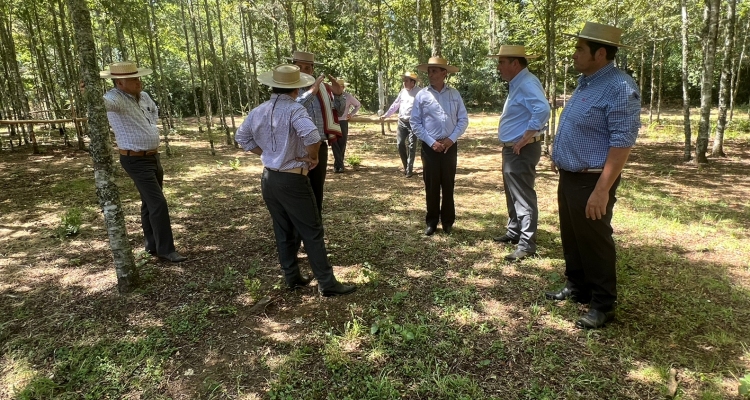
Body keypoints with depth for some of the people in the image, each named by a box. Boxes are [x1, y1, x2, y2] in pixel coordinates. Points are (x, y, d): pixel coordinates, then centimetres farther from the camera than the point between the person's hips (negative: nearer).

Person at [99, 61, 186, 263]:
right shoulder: (116, 98, -19)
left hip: (153, 156, 9)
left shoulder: (143, 96, 6)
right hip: (136, 161, -9)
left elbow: (154, 110, 29)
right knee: (158, 203, -10)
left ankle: (152, 245, 29)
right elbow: (103, 102, -45)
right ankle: (165, 249, 0)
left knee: (150, 203, 16)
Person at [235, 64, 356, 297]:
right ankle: (327, 283, 8)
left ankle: (292, 278, 27)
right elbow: (311, 135, -33)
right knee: (312, 231, 2)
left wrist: (266, 153, 12)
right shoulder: (294, 110, -17)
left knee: (283, 231, 17)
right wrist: (312, 157, -14)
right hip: (292, 181, -7)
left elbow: (242, 138, 16)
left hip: (269, 179, 7)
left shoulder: (258, 111, 6)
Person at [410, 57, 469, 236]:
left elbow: (463, 119, 4)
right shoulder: (421, 95, -1)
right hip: (430, 146, -1)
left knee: (448, 184, 8)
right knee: (431, 185, 4)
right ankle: (431, 221, 16)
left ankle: (448, 221, 20)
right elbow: (415, 123, -2)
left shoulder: (454, 94, 4)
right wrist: (431, 142, -10)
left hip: (450, 146, 1)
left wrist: (452, 139, -9)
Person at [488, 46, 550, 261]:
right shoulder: (516, 84, 14)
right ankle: (514, 232, 35)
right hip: (511, 149, 11)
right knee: (513, 195, 20)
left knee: (523, 197, -4)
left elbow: (542, 110, -34)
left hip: (521, 151, -11)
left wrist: (525, 138, -27)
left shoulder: (527, 84, -19)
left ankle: (527, 244, 4)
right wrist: (514, 143, 15)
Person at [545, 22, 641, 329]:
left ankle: (603, 304, 18)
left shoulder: (619, 88, -19)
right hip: (569, 176, 9)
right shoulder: (585, 82, 11)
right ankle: (577, 288, 36)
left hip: (591, 181, -9)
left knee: (594, 242, 2)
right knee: (571, 237, 19)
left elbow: (622, 142, -24)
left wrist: (602, 189, -28)